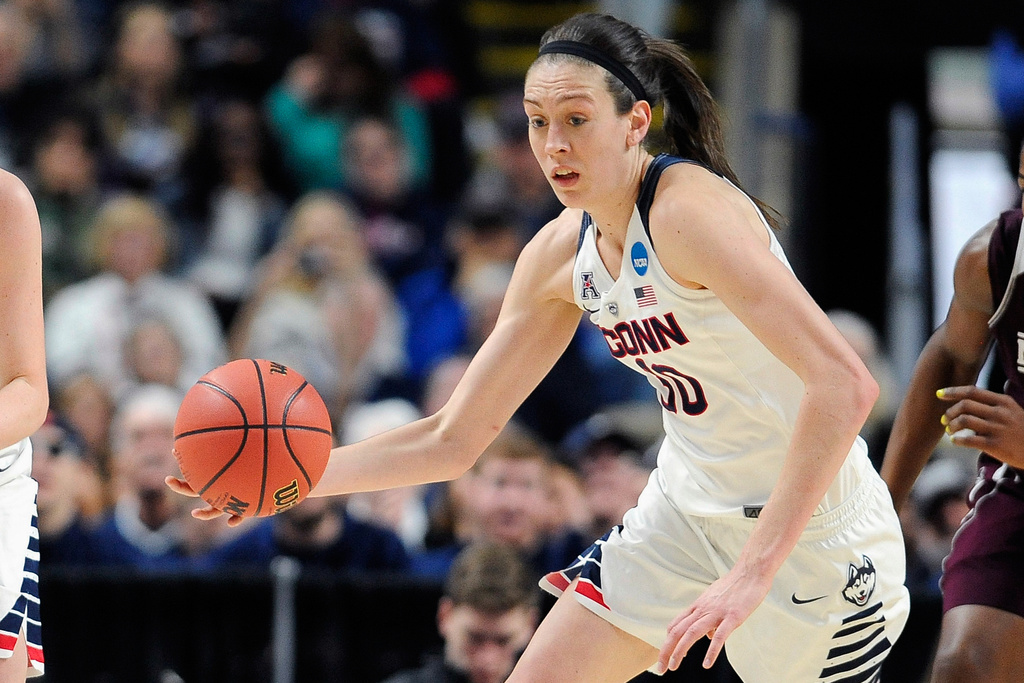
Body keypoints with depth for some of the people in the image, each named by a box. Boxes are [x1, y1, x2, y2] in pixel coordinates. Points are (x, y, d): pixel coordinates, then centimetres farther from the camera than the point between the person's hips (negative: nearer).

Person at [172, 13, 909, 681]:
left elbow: (845, 385, -34)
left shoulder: (690, 211, -24)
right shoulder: (560, 254, 0)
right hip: (688, 509, 8)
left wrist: (753, 571, -37)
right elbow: (453, 440, 9)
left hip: (810, 524, -8)